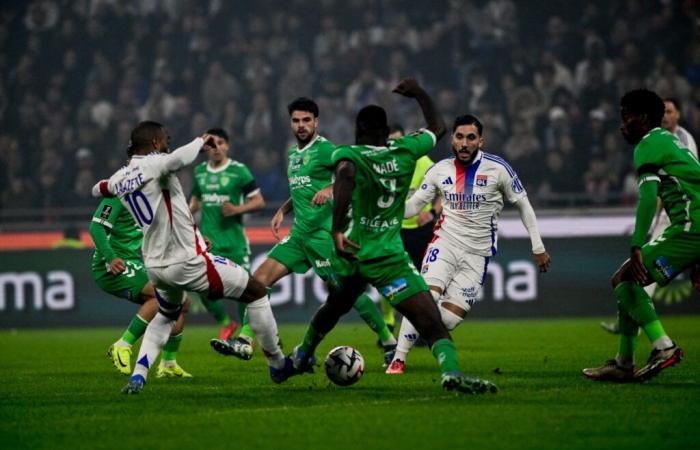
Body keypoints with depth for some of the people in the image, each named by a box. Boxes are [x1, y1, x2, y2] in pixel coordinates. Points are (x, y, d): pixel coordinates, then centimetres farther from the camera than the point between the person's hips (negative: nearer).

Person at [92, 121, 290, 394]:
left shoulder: (119, 179, 7)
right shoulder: (154, 164, -15)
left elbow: (98, 190, 29)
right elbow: (179, 159, -38)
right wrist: (201, 142, -20)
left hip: (155, 266, 8)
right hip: (188, 262, -8)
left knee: (166, 316, 36)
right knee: (256, 292, 9)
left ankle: (137, 376, 17)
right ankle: (277, 365, 18)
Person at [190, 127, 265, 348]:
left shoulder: (239, 171, -5)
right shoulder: (200, 172, 9)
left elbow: (259, 201, -4)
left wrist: (237, 209, -19)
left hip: (234, 240, -4)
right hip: (208, 240, 4)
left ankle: (247, 333, 7)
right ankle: (226, 324, 18)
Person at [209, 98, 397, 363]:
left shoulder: (324, 149, -8)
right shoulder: (293, 154, 18)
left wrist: (332, 187, -33)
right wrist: (283, 210, 19)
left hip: (324, 232, -8)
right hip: (300, 233, 8)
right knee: (260, 277, -3)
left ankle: (388, 341, 9)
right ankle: (245, 344, -3)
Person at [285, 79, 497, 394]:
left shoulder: (348, 155, -4)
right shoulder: (405, 151, 2)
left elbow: (345, 177, -29)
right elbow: (437, 128, 23)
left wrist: (337, 230, -33)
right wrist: (419, 93, 36)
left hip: (350, 253, 2)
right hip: (389, 258, -2)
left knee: (334, 308, 33)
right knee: (431, 323, -12)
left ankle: (302, 357, 54)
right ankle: (450, 370, -38)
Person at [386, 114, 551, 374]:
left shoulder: (497, 169, -6)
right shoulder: (440, 170, 1)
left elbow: (523, 205, 4)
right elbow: (412, 207, 4)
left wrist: (538, 247, 5)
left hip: (477, 254, 0)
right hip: (445, 243, 0)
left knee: (450, 318, -9)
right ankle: (398, 360, -14)